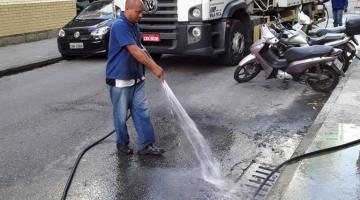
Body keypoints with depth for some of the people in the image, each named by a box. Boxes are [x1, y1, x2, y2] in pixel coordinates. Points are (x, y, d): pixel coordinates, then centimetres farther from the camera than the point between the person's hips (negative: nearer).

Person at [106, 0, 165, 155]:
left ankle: (146, 145, 12)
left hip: (136, 78, 8)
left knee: (142, 111, 6)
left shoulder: (134, 26, 7)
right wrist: (154, 67, -26)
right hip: (119, 80, -8)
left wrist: (153, 65, 1)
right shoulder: (120, 26, -20)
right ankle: (122, 144, 25)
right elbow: (134, 51, -26)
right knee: (121, 114, 8)